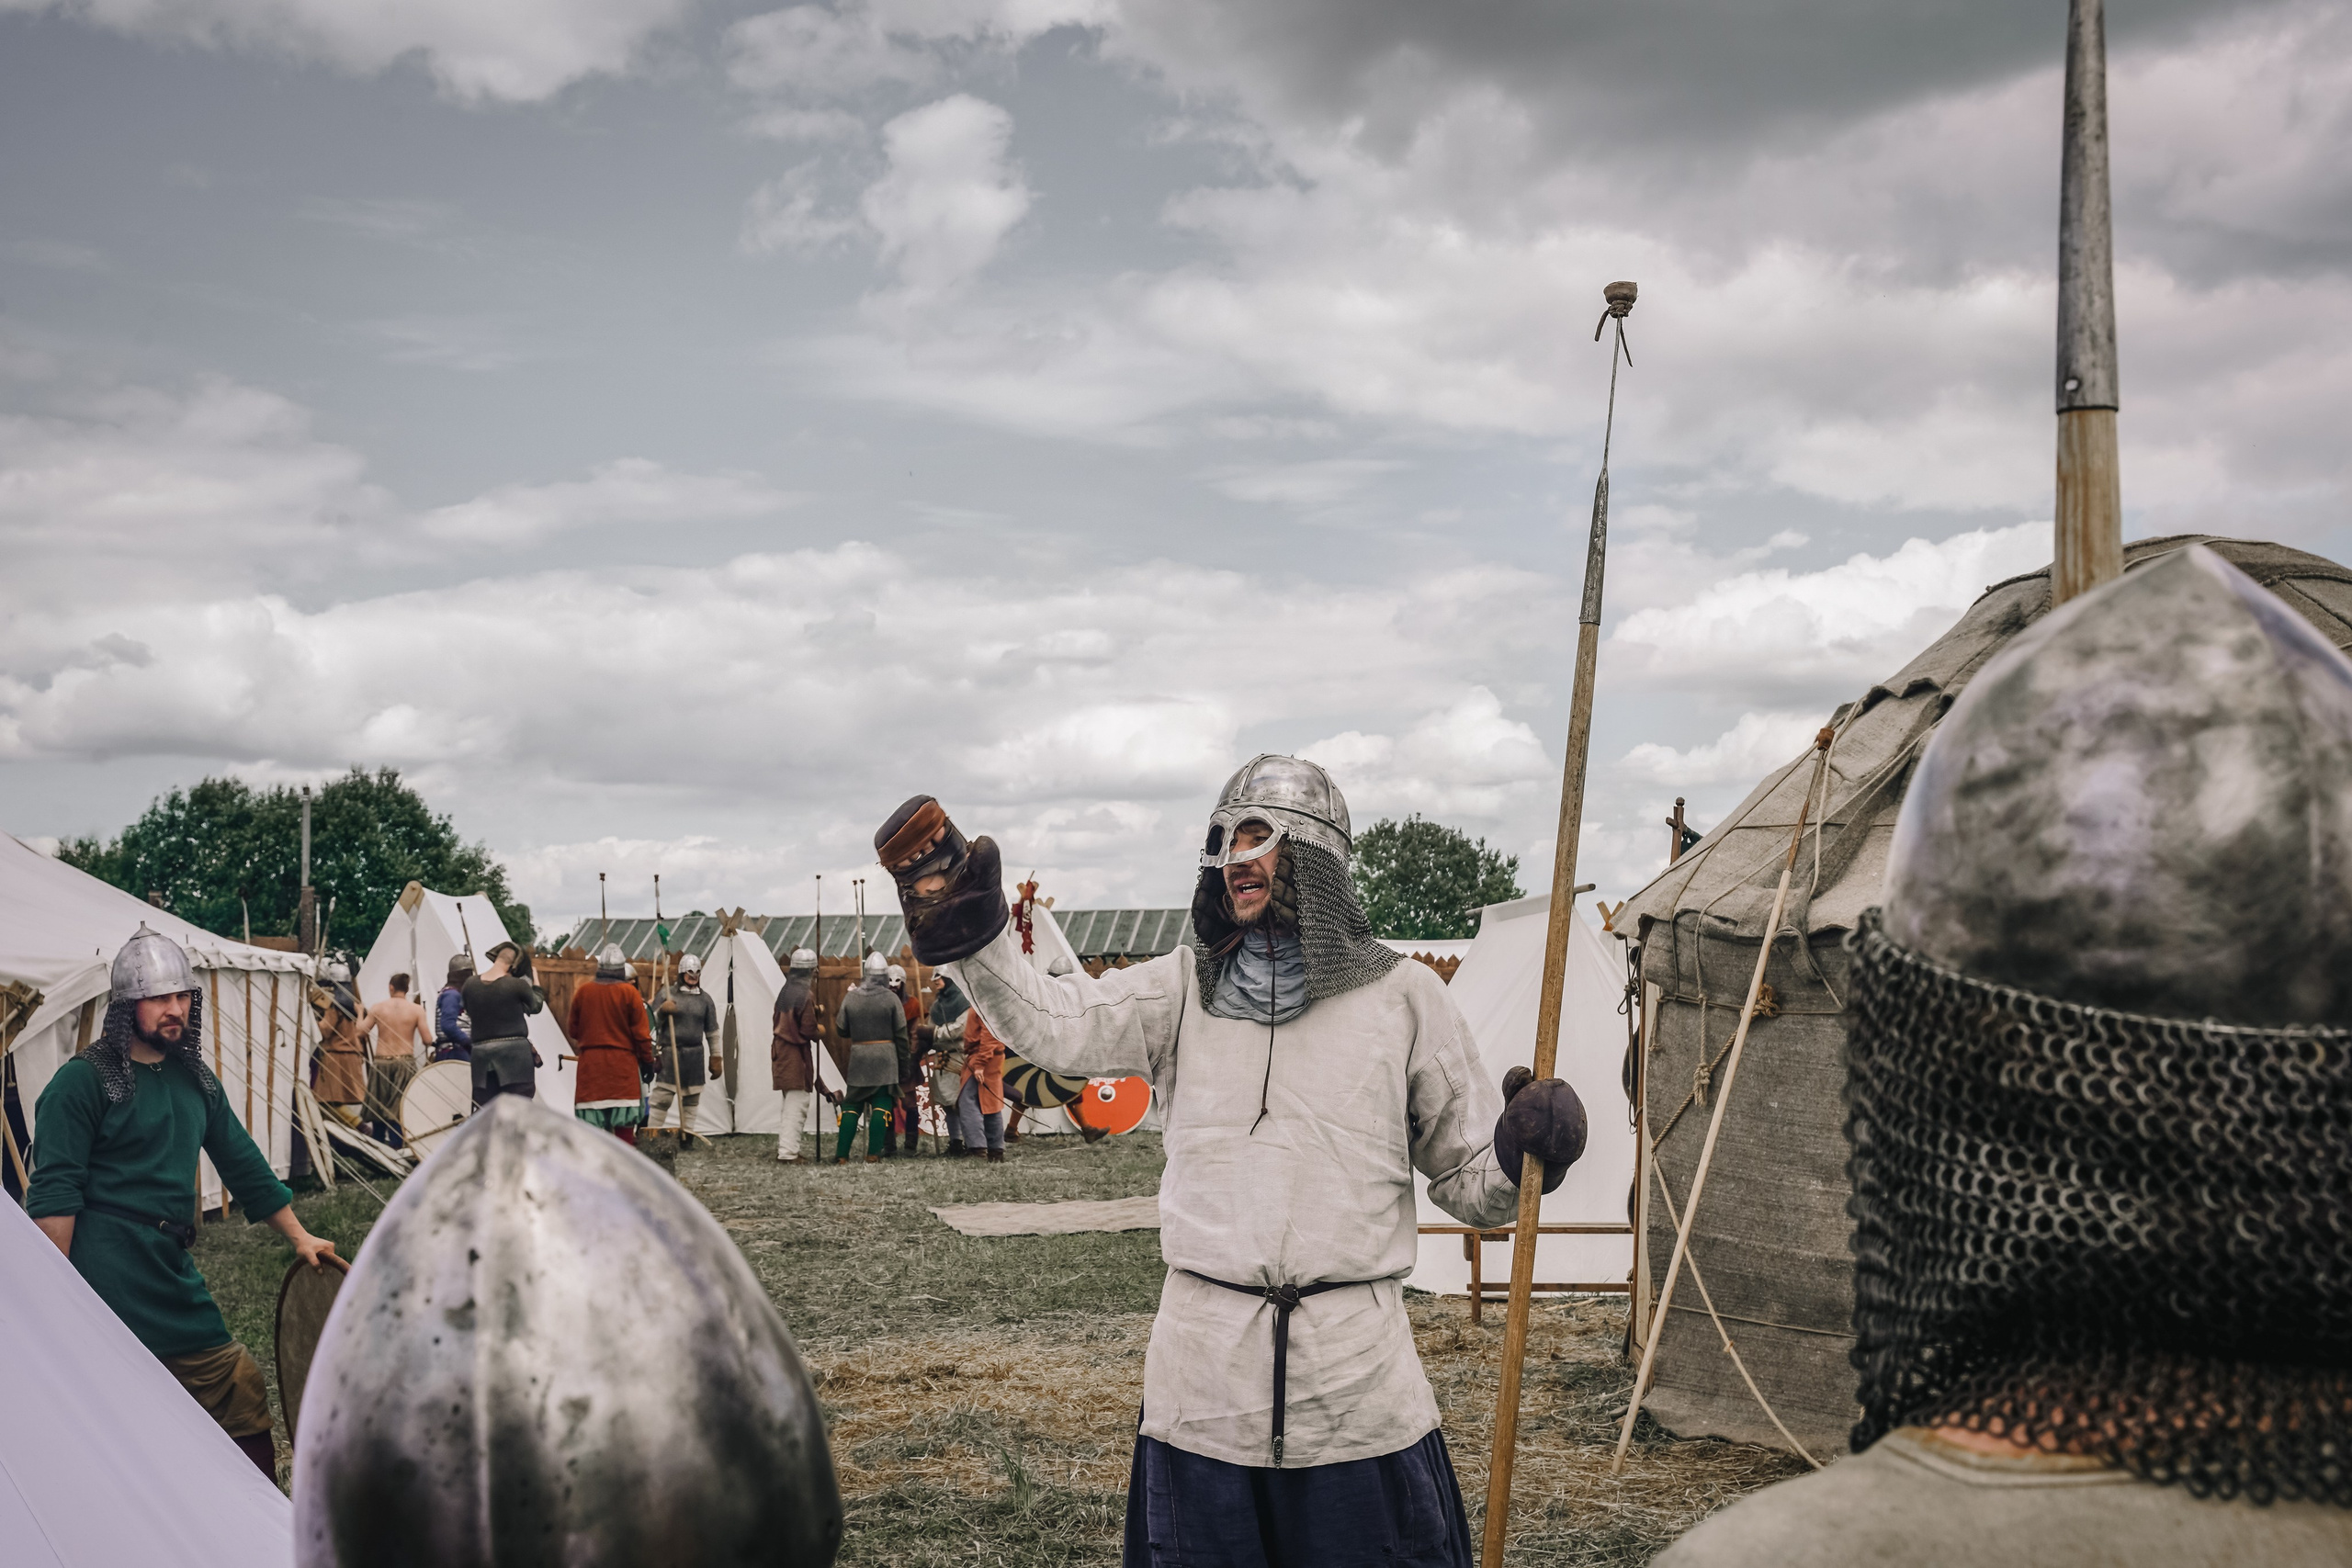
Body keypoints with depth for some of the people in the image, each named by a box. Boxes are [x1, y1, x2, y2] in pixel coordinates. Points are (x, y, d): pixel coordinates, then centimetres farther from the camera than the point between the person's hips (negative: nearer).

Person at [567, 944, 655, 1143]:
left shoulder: (583, 991, 0)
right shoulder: (629, 992, -7)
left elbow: (573, 1031, 10)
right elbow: (641, 1033, -6)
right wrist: (647, 1060, 4)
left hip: (590, 1062, 2)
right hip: (623, 1062, -2)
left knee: (591, 1121, 4)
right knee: (625, 1119, 2)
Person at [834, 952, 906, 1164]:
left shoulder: (851, 997, 0)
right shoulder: (891, 998, -5)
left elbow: (842, 1031, 8)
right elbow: (901, 1032, -2)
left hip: (858, 1055, 2)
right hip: (885, 1055, -2)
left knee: (852, 1106, 9)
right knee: (881, 1105, 2)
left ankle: (842, 1154, 4)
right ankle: (873, 1154, -4)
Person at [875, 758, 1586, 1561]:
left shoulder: (1401, 996, 4)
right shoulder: (1184, 989, 9)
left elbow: (1469, 1185, 8)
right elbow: (1054, 1022, -6)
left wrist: (1519, 1149, -13)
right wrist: (970, 935, -19)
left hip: (1356, 1368, -1)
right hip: (1203, 1370, 2)